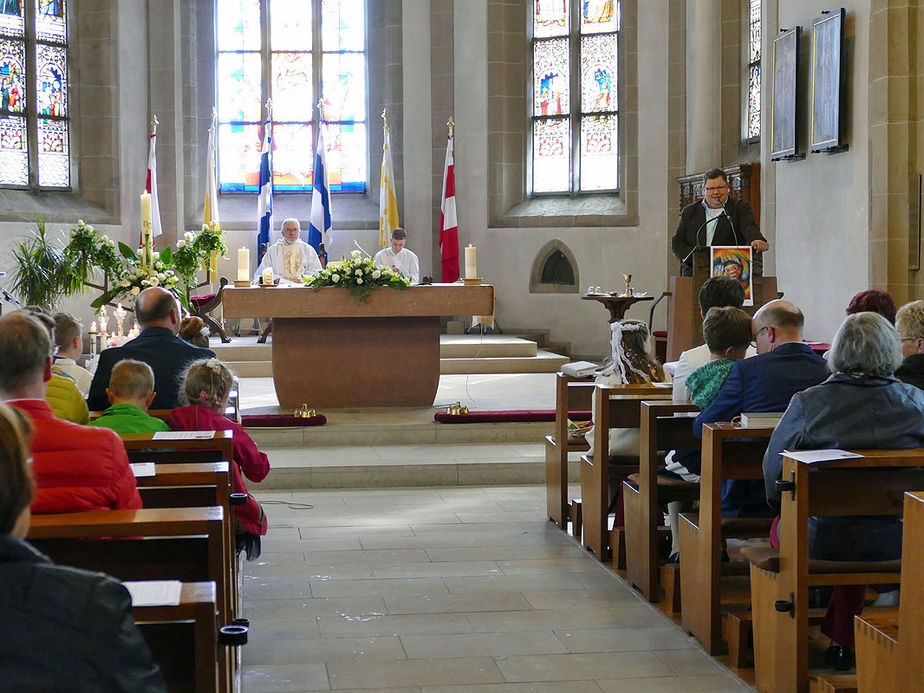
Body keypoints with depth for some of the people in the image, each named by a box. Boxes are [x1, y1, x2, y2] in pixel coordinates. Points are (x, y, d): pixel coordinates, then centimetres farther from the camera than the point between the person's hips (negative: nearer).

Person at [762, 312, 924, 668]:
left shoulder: (808, 402, -13)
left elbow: (773, 468, -2)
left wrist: (784, 508, 18)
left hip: (818, 543, -2)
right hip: (895, 542, 2)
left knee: (780, 528, 29)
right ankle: (841, 640, 42)